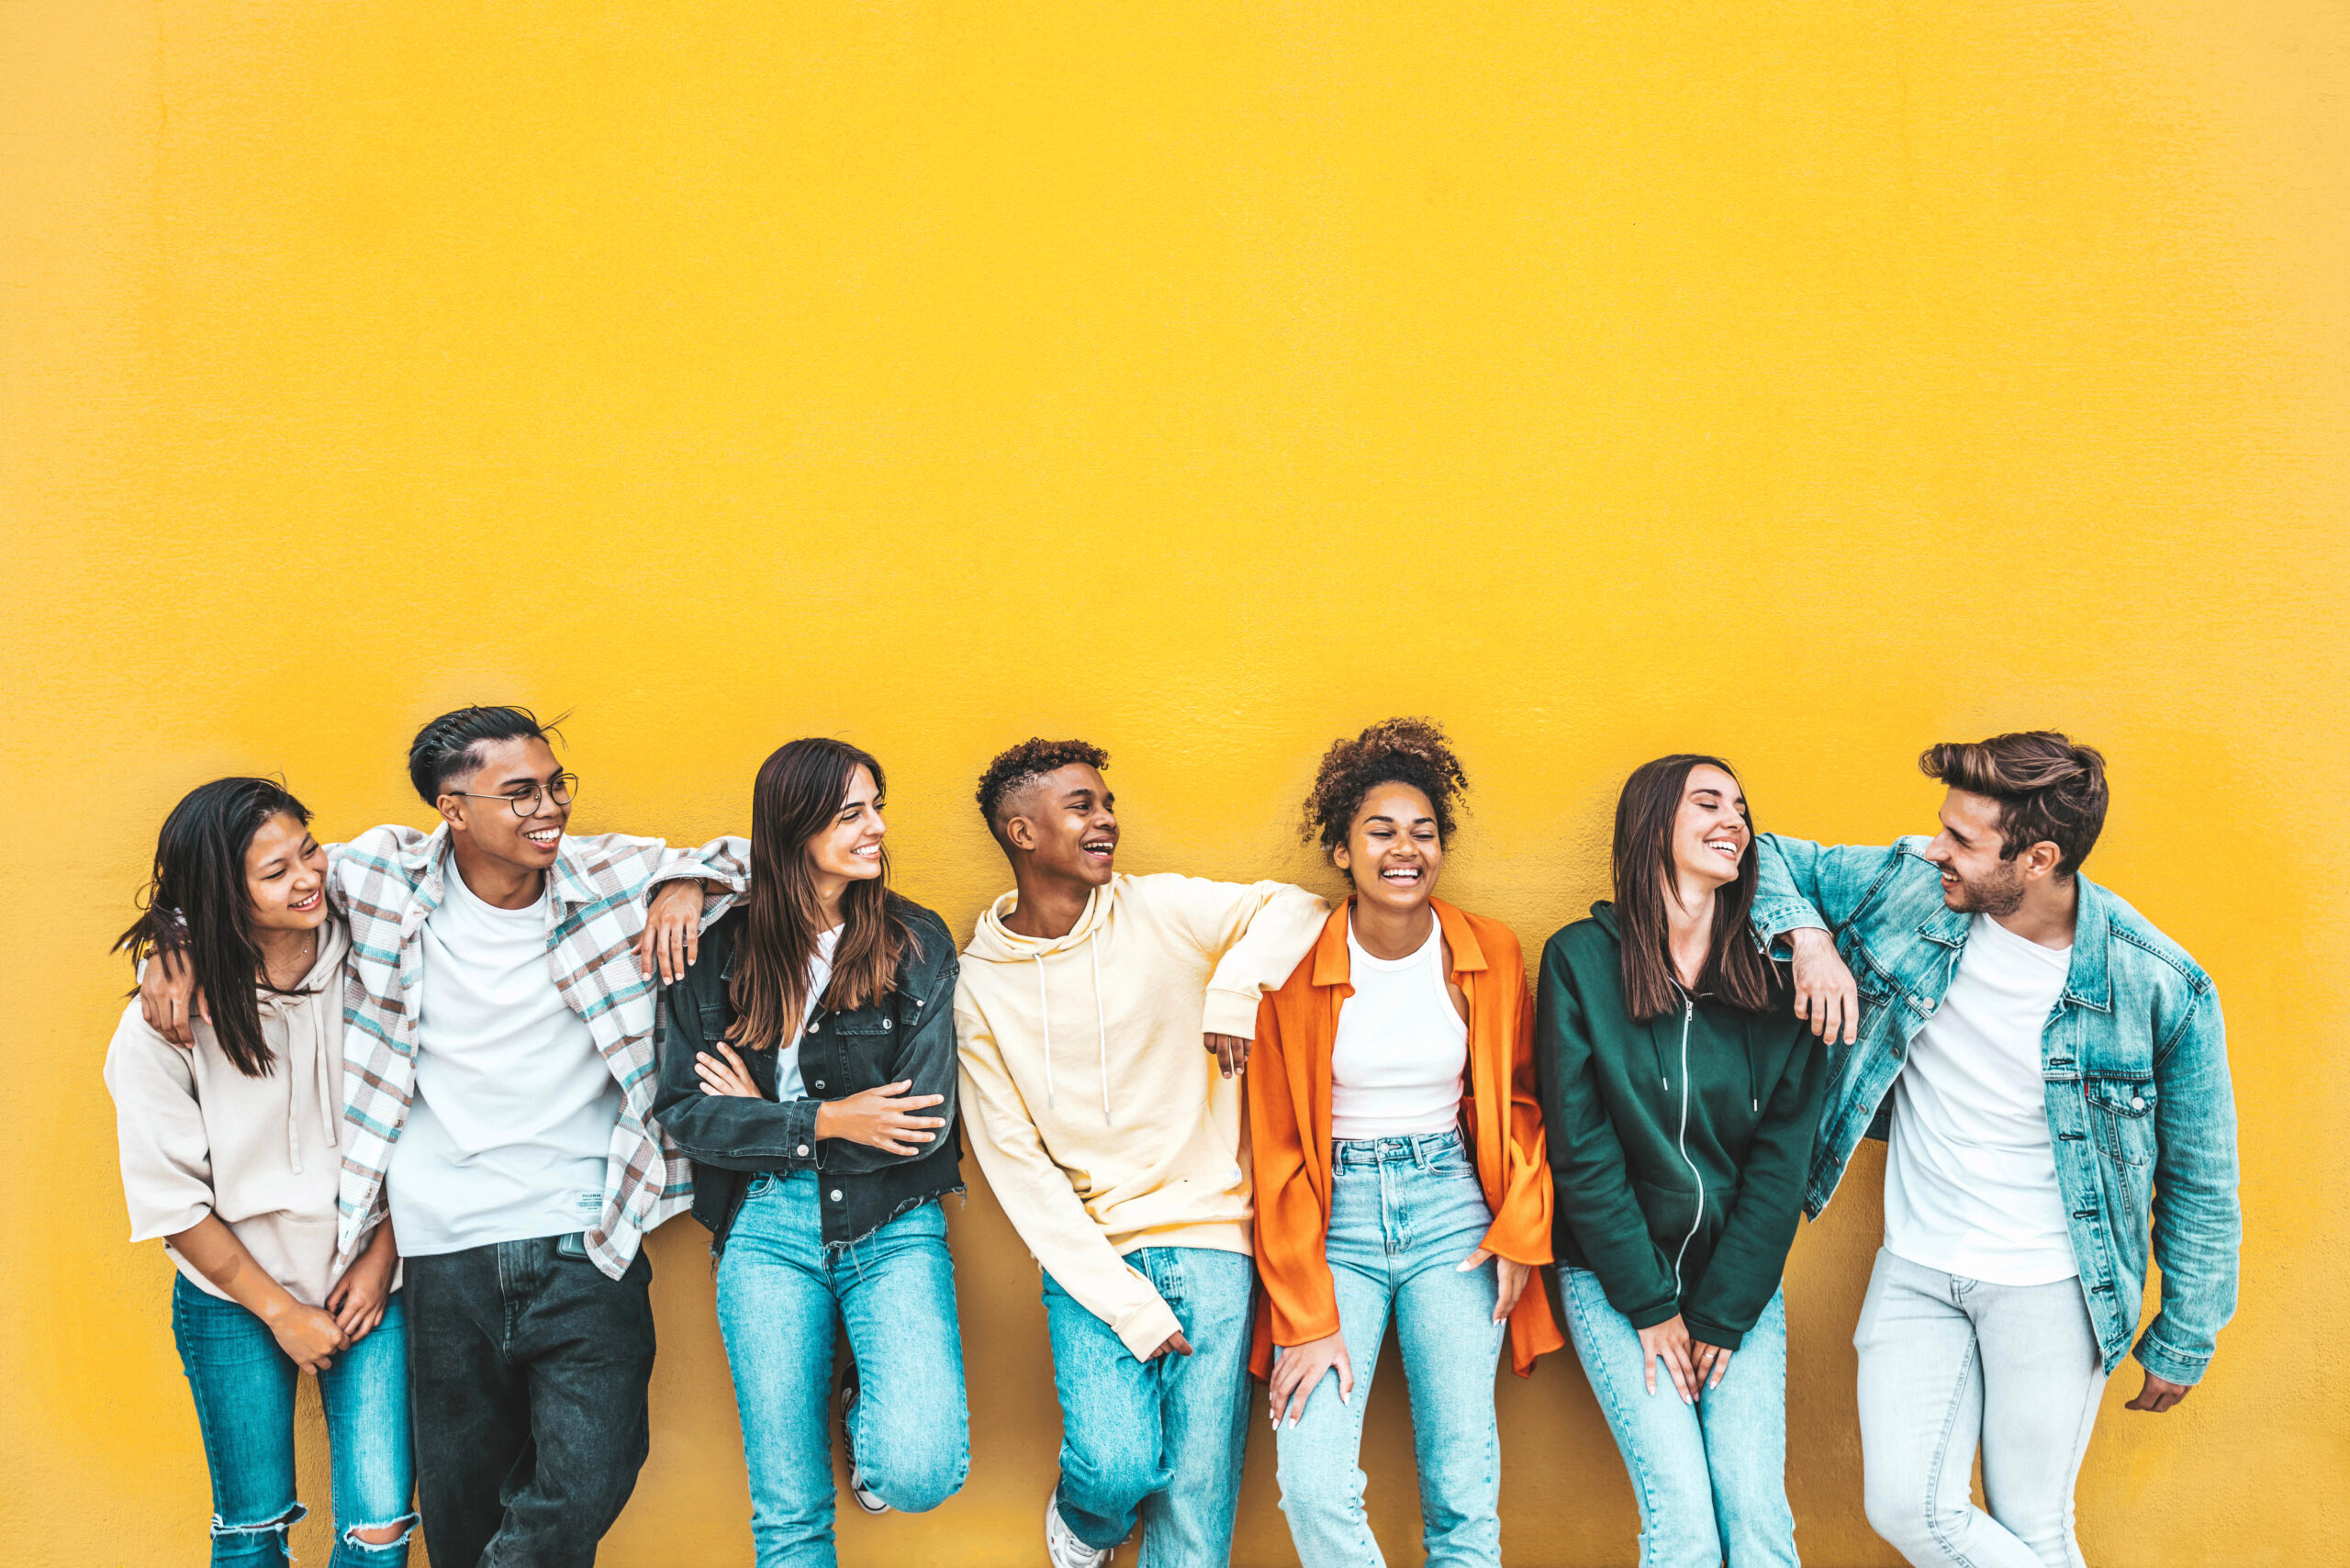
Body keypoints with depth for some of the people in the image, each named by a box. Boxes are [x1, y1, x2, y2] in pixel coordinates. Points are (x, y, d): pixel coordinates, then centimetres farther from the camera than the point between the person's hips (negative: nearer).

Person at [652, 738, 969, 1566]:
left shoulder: (916, 941, -1)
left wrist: (764, 1118, -3)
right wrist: (824, 1123, -12)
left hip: (892, 1225, -1)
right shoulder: (716, 952, 2)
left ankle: (873, 1400, 13)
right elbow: (681, 1110, -3)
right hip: (766, 1232, 1)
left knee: (921, 1473, -20)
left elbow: (926, 1121, -7)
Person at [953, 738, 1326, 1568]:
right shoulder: (979, 985, 0)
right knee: (1120, 1463, -16)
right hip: (1088, 1252, 0)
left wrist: (1236, 983, -17)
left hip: (1209, 1235, 1)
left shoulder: (1161, 911, 1)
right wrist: (1124, 1305, -10)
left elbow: (1297, 906, 4)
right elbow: (1016, 1164, -3)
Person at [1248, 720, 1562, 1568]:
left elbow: (1519, 1100, 14)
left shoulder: (1490, 955, 2)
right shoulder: (1297, 971, -5)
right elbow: (1278, 1152, -2)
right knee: (1313, 1488, -15)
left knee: (1463, 1495, -6)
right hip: (1335, 1215, -1)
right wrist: (1307, 1322, -8)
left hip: (1450, 1207, 2)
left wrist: (1522, 1230, 0)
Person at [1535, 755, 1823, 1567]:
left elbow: (1782, 1158, -1)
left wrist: (1721, 1314, -7)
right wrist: (1650, 1305, -8)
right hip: (1616, 1275, -2)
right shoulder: (1582, 959, -4)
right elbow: (1581, 1147, -6)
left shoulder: (1773, 977, 2)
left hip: (1740, 1279, 2)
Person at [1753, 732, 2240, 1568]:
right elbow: (1764, 856, 6)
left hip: (2050, 1289, -3)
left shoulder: (2161, 989, -15)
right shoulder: (1910, 885, -8)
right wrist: (1810, 936, -15)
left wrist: (2181, 1346, 5)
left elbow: (2200, 1183, -2)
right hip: (1915, 1271, 3)